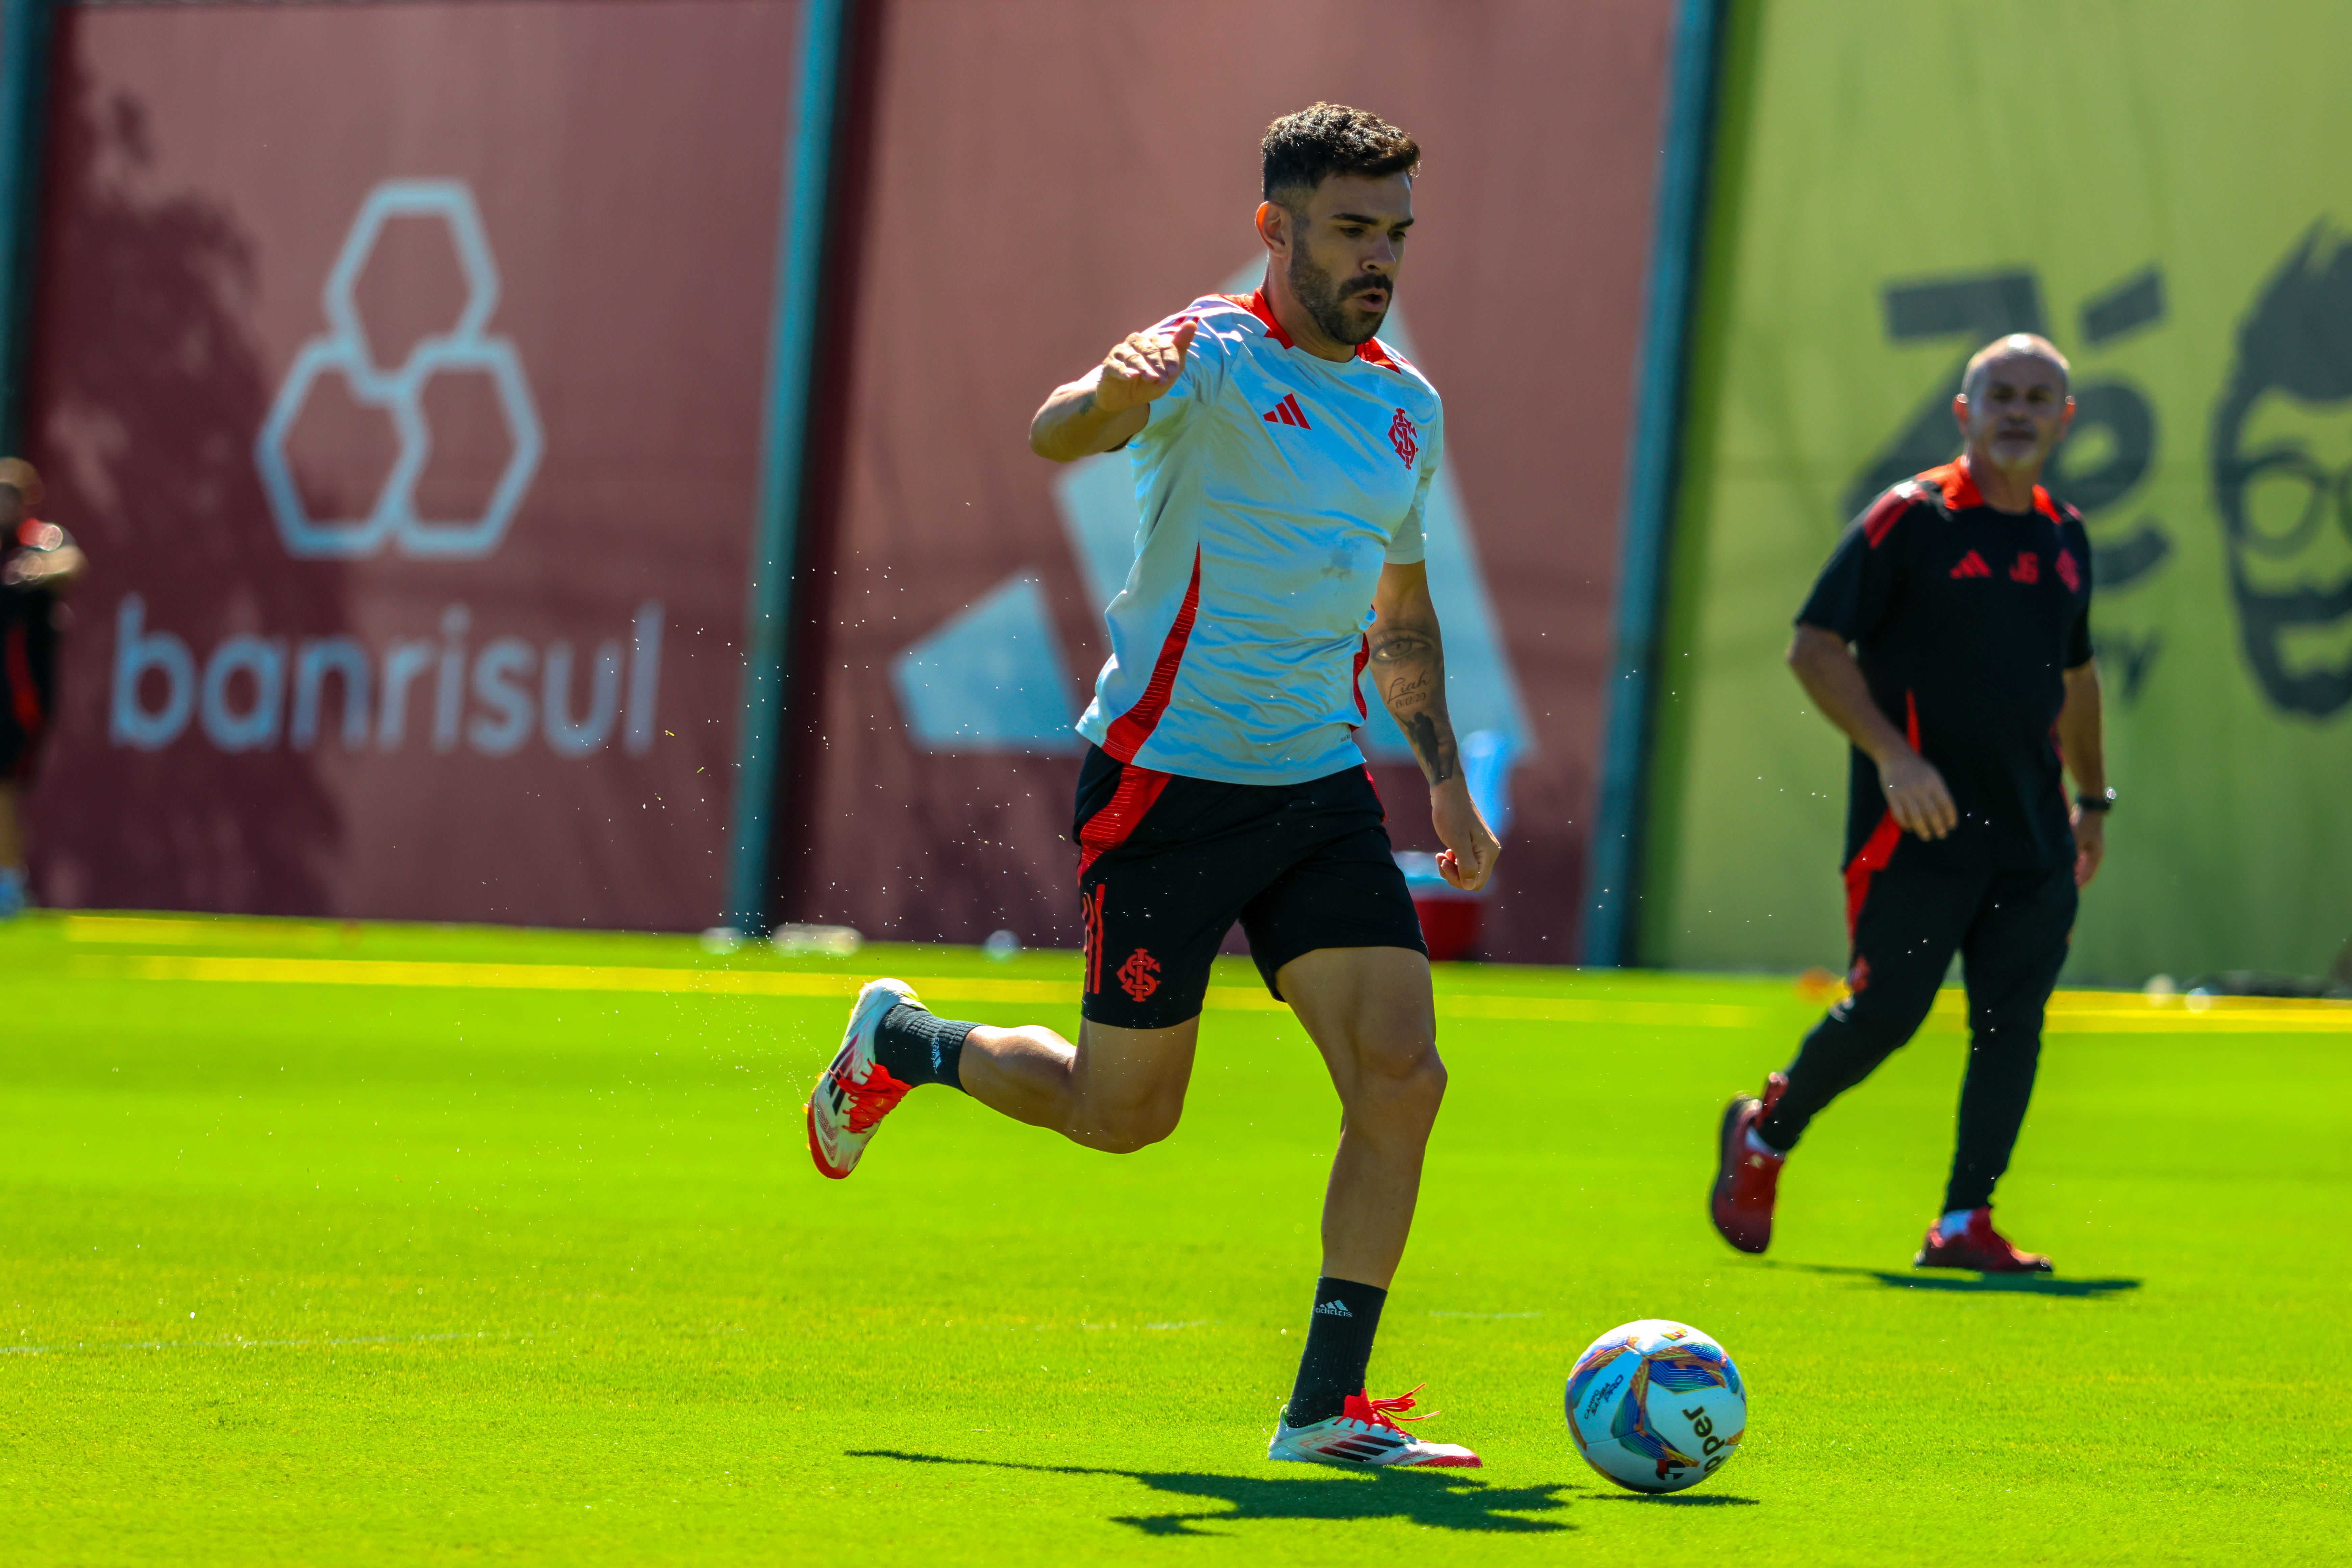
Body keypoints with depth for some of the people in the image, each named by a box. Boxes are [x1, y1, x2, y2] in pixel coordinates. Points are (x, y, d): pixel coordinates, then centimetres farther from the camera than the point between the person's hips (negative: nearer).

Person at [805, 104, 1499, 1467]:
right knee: (1122, 1112, 4)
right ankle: (903, 1043, 34)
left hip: (1322, 791, 6)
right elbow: (1055, 438, -31)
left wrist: (1447, 778, 15)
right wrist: (1112, 395, -54)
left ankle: (1328, 1407, -4)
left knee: (1402, 1075, -10)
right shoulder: (1215, 355, -11)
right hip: (1165, 780, -6)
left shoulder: (1409, 409, 11)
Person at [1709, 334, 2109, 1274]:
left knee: (2012, 1022, -3)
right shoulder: (1910, 519, -6)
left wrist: (2093, 800, 27)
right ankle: (1764, 1134, 20)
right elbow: (1815, 647, -8)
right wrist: (1893, 754, -18)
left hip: (2032, 836, 6)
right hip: (1916, 830, -6)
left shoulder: (2064, 537, 14)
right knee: (1885, 1013, -5)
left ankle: (1964, 1223, 2)